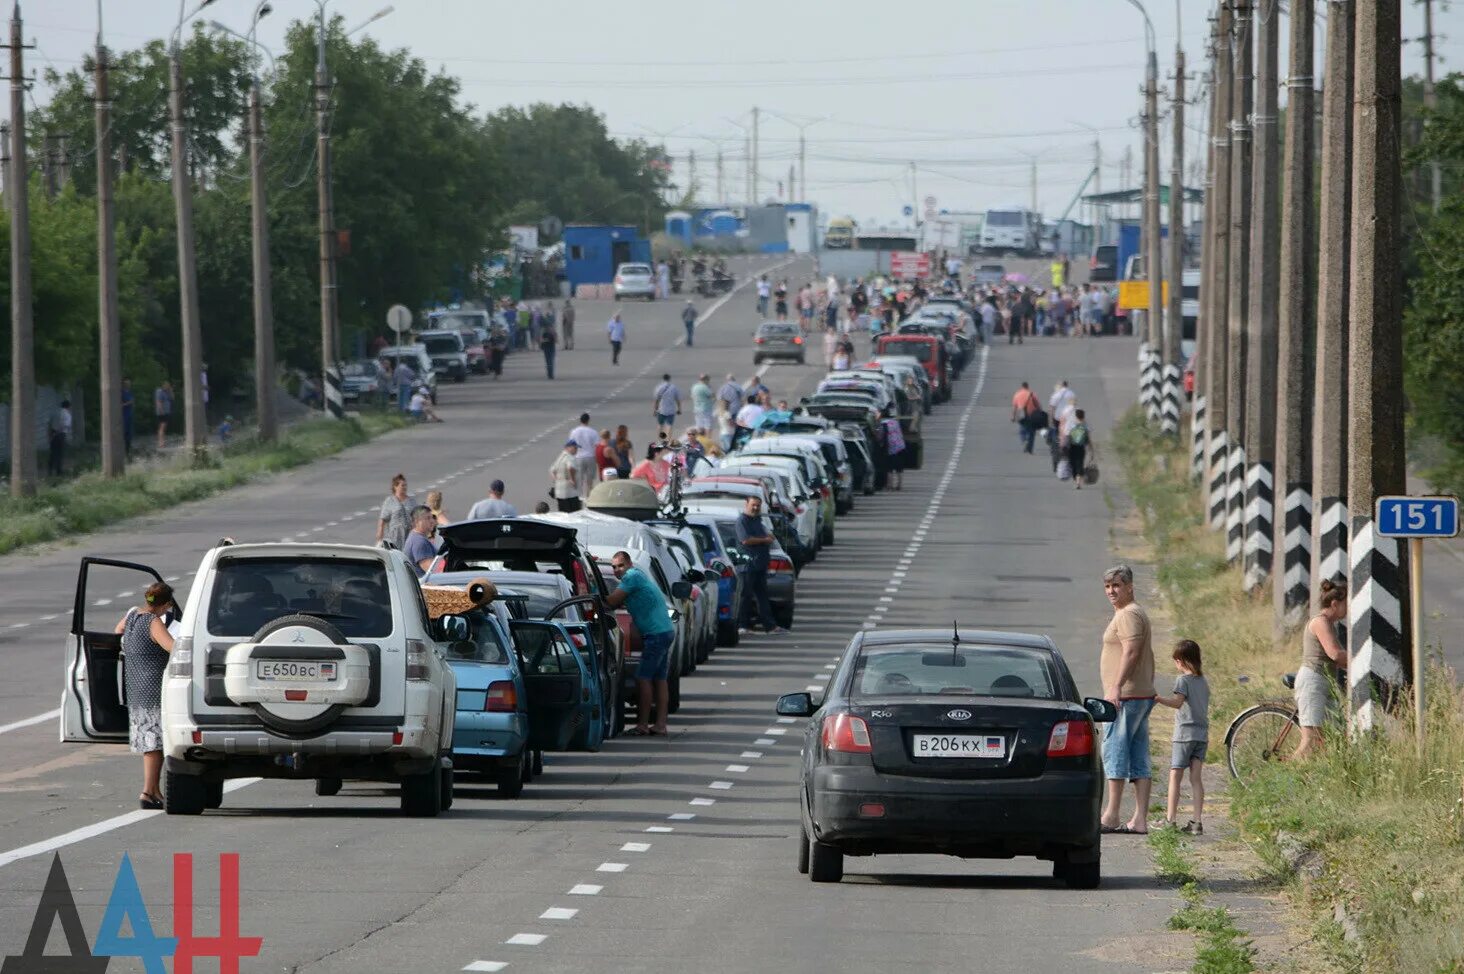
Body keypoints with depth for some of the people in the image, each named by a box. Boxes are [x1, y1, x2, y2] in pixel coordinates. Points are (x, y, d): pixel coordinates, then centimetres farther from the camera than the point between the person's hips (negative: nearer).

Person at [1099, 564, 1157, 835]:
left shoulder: (1128, 615, -10)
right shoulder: (1138, 614, 23)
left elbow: (1131, 652, -22)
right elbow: (1147, 656, 26)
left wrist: (1116, 686, -28)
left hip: (1126, 696, -11)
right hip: (1142, 695, 11)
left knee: (1114, 752, -10)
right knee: (1139, 760, 6)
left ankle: (1110, 816, -12)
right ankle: (1139, 820, 3)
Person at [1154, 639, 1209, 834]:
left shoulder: (1183, 680, -8)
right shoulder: (1203, 682, 13)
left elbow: (1177, 701, -23)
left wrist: (1158, 698, -34)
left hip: (1185, 733, -6)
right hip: (1202, 733, 6)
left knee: (1175, 776, -1)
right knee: (1196, 777, 3)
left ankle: (1170, 819, -3)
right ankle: (1197, 821, -2)